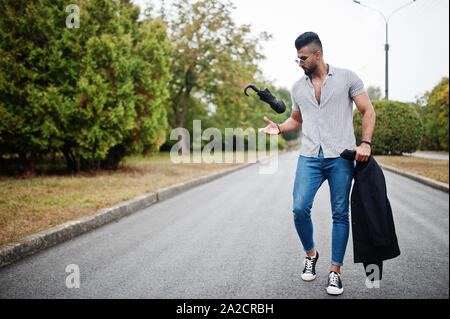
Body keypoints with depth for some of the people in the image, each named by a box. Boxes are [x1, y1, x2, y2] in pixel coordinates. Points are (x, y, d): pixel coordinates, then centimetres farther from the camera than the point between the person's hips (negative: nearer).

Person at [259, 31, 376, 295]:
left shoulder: (346, 78, 3)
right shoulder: (298, 87, 15)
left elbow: (368, 111, 4)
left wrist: (365, 143, -9)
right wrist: (279, 128, 6)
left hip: (341, 157, -3)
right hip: (310, 157, 3)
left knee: (340, 214, 1)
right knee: (300, 209, -10)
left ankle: (335, 271, 11)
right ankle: (311, 253, 16)